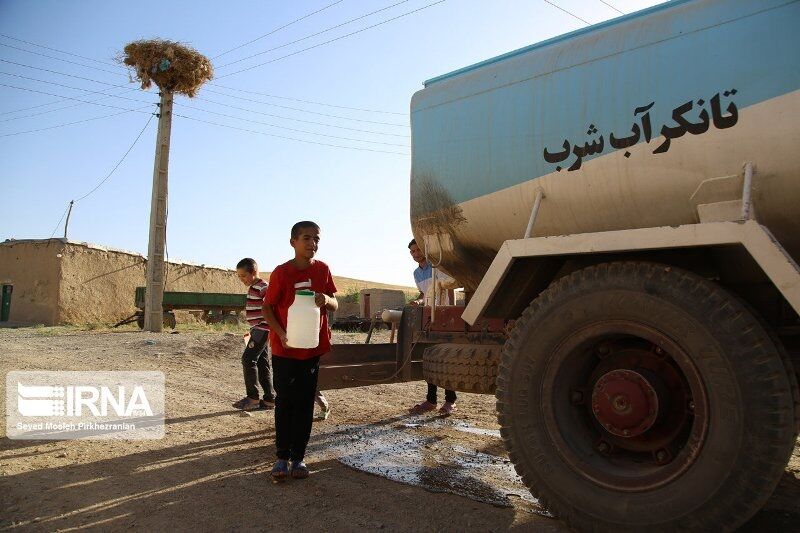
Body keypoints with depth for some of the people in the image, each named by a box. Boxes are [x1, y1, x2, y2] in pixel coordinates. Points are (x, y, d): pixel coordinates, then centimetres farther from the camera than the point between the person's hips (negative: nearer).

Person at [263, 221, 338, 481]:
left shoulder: (322, 270, -1)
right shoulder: (281, 273, -10)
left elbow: (335, 305, 6)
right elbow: (268, 307, -4)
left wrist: (327, 299, -18)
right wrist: (281, 333, -19)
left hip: (313, 348, 3)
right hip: (285, 349, -3)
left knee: (305, 403, 8)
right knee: (285, 402, 5)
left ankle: (298, 457, 19)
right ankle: (282, 456, 17)